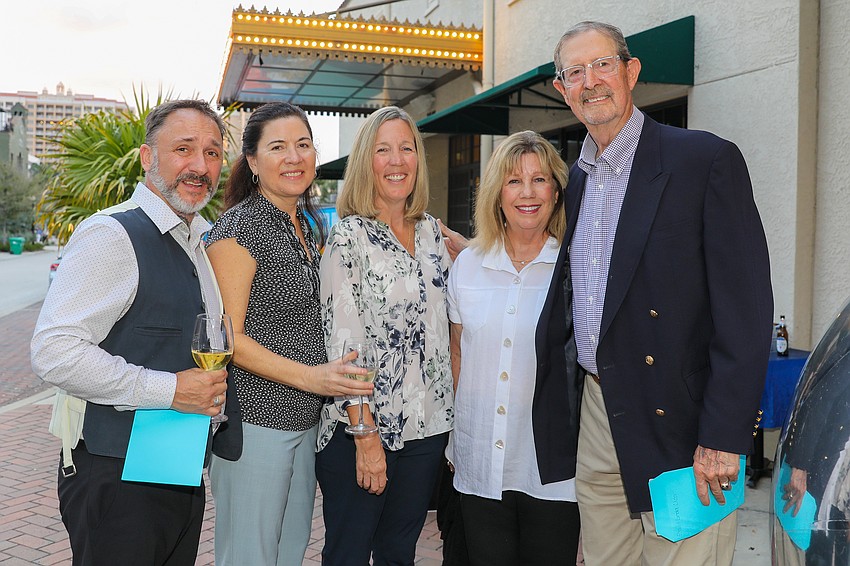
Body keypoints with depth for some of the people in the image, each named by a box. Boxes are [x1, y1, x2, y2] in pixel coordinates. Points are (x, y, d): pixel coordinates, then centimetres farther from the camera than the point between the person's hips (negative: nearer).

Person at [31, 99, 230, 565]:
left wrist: (213, 389, 7)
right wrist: (168, 390, -23)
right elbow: (54, 353, -25)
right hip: (117, 482, -8)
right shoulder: (111, 235, -16)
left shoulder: (199, 243, 12)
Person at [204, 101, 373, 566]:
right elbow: (227, 336, -16)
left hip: (305, 421, 8)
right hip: (254, 423, -7)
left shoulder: (310, 225, 12)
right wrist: (308, 376, -22)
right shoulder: (239, 227, -12)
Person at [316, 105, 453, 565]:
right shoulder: (348, 237, -10)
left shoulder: (430, 231, 8)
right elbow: (343, 342, -14)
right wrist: (365, 435, -17)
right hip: (361, 428, -5)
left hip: (426, 424, 5)